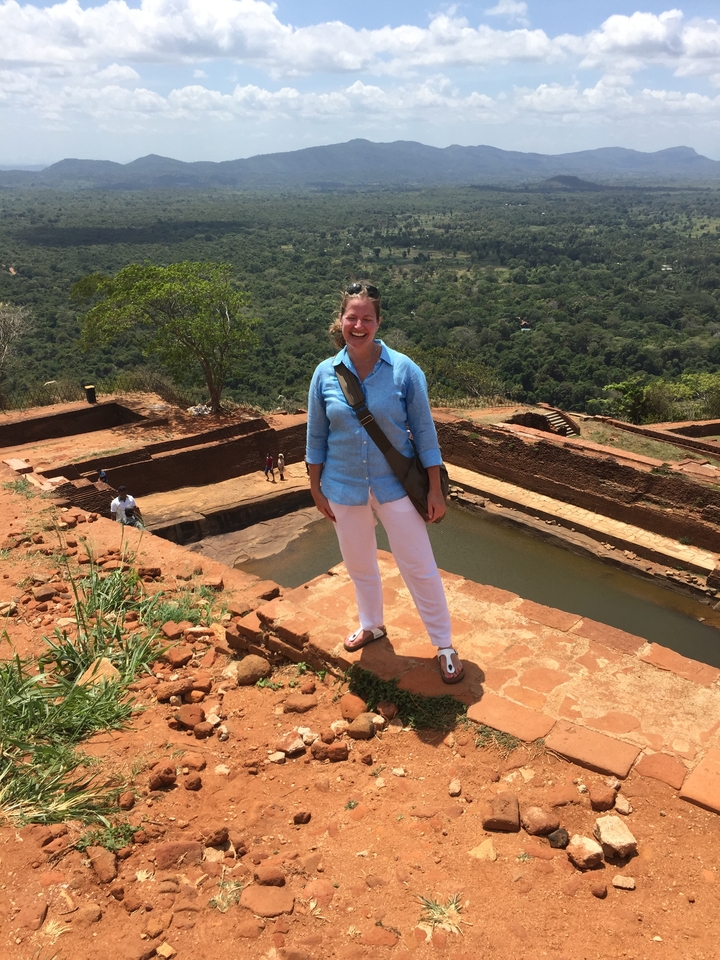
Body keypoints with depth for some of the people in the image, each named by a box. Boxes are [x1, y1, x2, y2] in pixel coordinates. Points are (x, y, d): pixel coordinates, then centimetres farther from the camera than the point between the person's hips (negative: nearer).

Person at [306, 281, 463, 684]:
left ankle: (445, 645, 22)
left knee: (420, 567, 4)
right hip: (345, 487, 3)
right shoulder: (326, 373, -5)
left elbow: (424, 431, -7)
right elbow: (317, 437, 3)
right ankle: (372, 625, 46)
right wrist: (317, 489, 6)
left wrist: (435, 489, -7)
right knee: (360, 565, 20)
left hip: (395, 484, -2)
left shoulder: (404, 370, -11)